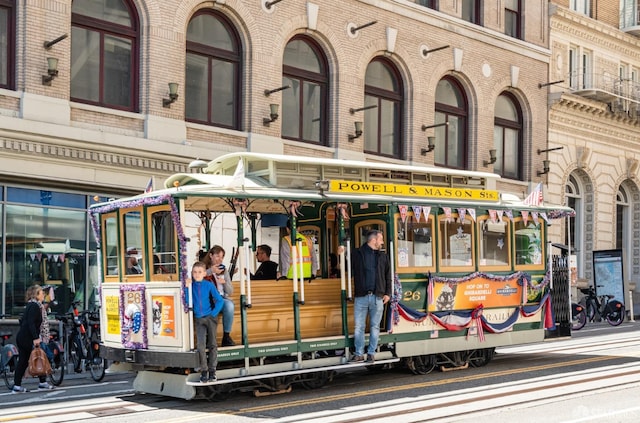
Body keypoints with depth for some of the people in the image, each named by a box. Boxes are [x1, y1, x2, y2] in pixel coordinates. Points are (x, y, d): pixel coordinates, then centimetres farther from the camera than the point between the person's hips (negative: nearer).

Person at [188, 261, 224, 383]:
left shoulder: (209, 285, -5)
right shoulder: (191, 285, -2)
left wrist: (214, 313, -9)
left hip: (211, 318, -1)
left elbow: (220, 300, -3)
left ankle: (212, 370, 15)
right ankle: (203, 371, 4)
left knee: (212, 345, 6)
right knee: (201, 346, -6)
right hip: (199, 319, 1)